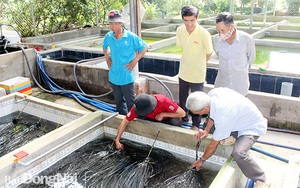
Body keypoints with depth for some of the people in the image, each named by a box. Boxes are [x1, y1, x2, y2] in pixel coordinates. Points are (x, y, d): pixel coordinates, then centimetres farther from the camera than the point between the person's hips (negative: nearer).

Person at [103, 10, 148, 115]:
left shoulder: (131, 37, -13)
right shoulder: (108, 36, 0)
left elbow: (144, 48, -5)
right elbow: (104, 47, 22)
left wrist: (134, 61, -8)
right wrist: (107, 58, 10)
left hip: (126, 76, -4)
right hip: (113, 76, 5)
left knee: (130, 101, 4)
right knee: (119, 100, 18)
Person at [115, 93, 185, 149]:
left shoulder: (163, 101, -38)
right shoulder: (139, 106, -28)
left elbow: (182, 113, -32)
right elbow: (125, 121, -20)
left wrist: (163, 114, -36)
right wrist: (117, 140, -23)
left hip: (168, 117, -3)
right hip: (153, 119, 3)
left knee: (175, 123, -35)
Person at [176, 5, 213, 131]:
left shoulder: (204, 34, -23)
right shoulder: (179, 30, -10)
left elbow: (209, 54, -9)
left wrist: (199, 64, 6)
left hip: (197, 74, -4)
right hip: (183, 72, 4)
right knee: (182, 98, 20)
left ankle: (196, 124, 32)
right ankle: (184, 118, 43)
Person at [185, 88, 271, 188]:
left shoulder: (223, 117, -39)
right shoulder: (212, 93, -20)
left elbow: (213, 146, -23)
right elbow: (213, 112, 6)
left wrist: (201, 160, -6)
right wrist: (206, 130, -5)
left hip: (253, 127, -9)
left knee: (238, 153, -31)